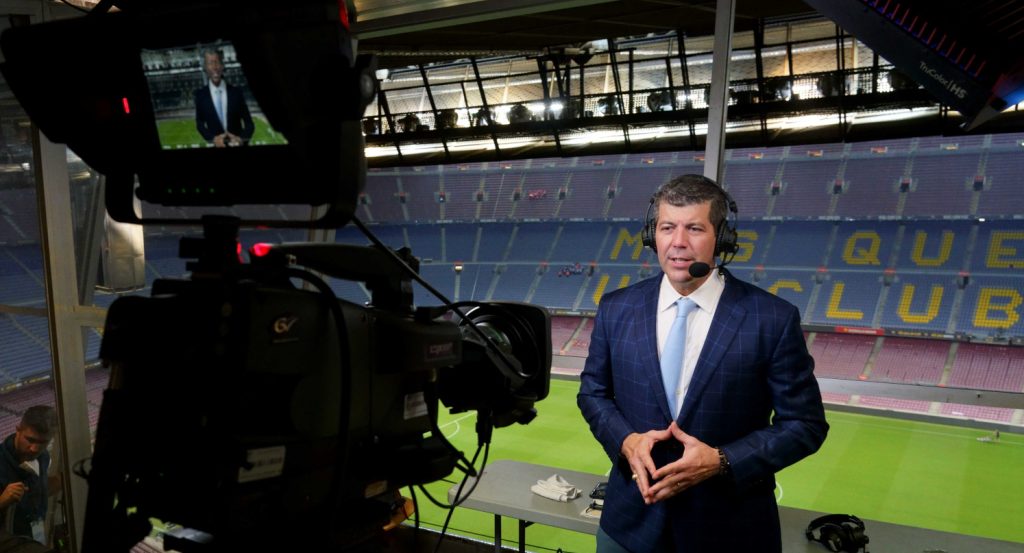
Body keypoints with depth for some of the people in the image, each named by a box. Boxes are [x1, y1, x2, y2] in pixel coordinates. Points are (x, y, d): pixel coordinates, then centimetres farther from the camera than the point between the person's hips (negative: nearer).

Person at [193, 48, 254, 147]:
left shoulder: (237, 92, 4)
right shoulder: (200, 94, 4)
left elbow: (249, 123, 3)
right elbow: (200, 124, 5)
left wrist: (242, 138, -16)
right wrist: (213, 138, -13)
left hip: (238, 145, 0)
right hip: (216, 146, 0)